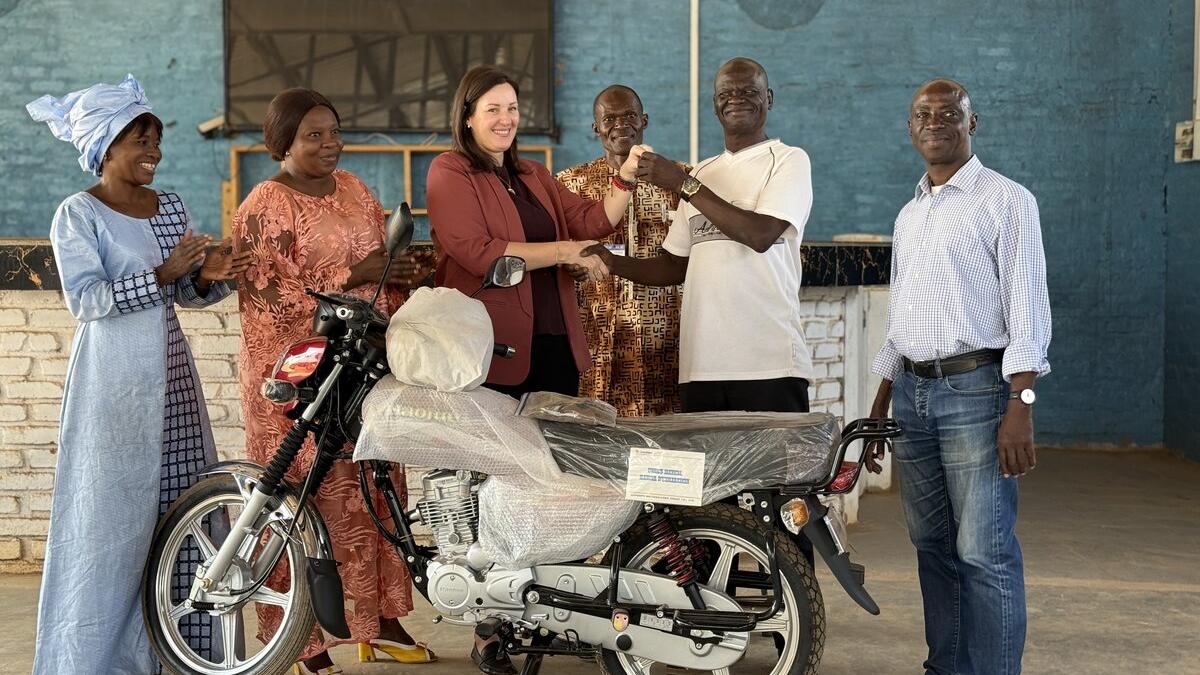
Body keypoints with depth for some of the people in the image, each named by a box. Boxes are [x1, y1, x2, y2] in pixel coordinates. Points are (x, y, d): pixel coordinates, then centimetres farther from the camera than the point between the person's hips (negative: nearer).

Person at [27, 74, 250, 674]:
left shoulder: (171, 208, 12)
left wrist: (210, 276, -8)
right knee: (112, 509, -4)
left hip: (171, 376, 6)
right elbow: (85, 299, -14)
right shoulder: (78, 214, -6)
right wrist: (163, 274, -20)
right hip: (113, 378, -6)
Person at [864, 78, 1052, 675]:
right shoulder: (909, 214, 19)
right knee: (932, 546, 10)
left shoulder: (1006, 201, -2)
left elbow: (1027, 307, -9)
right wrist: (879, 407, 20)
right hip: (911, 392, 7)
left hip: (974, 388, -7)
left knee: (984, 553, -9)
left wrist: (1020, 407, -18)